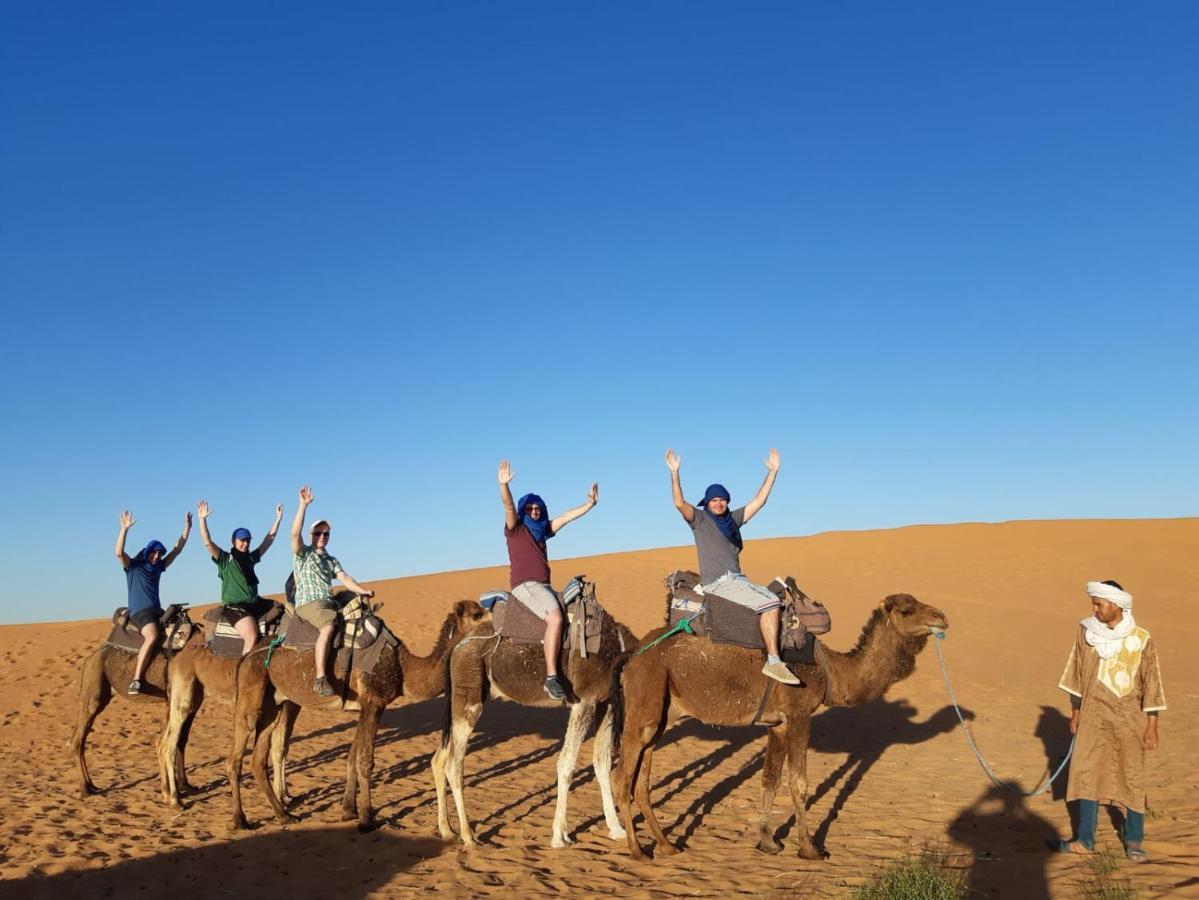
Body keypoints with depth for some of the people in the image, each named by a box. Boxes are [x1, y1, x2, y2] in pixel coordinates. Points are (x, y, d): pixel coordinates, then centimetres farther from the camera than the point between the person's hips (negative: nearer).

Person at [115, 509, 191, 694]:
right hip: (140, 611, -7)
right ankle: (136, 680, -38)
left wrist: (187, 527, 16)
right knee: (152, 636, -34)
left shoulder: (158, 567, 17)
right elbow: (119, 552, -16)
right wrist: (124, 529, -26)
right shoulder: (133, 566, 2)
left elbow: (177, 549, 21)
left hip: (157, 611, 7)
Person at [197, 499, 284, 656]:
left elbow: (269, 540, 21)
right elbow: (207, 542, -10)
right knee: (251, 636, -28)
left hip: (256, 604, 7)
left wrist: (278, 519, 19)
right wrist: (202, 519, -18)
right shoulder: (225, 559, 2)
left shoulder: (250, 558, 16)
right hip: (234, 606, -7)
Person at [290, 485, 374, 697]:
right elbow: (295, 533, -11)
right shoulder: (303, 553, 7)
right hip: (308, 603, -7)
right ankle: (320, 679, -39)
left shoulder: (332, 560, 23)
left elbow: (344, 578, 9)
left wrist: (363, 591, -8)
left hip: (329, 603, 7)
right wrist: (303, 505, -16)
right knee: (329, 627, -34)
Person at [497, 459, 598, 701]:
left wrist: (590, 503, 18)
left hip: (545, 586, 8)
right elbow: (508, 506, -16)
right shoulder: (515, 528, 1)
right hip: (525, 585, -8)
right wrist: (504, 485, -33)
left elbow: (566, 516, 21)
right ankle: (551, 677, -27)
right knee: (555, 618, -28)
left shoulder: (543, 529, 19)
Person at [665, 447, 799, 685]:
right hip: (717, 583, -8)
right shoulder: (699, 519, 3)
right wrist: (674, 473, -24)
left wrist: (772, 471, 18)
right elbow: (679, 503, -14)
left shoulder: (733, 518, 19)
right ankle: (773, 662, -25)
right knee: (769, 603, -21)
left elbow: (759, 501, 21)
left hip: (737, 580, 8)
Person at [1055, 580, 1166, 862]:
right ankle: (1085, 840, 12)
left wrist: (1152, 727, -6)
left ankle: (1133, 840, 22)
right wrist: (1075, 711, 10)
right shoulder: (1086, 631, -3)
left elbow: (1151, 683, -6)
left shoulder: (1141, 640, -11)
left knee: (1133, 778, 6)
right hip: (1093, 714, 2)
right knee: (1086, 774, 4)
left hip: (1129, 717, -2)